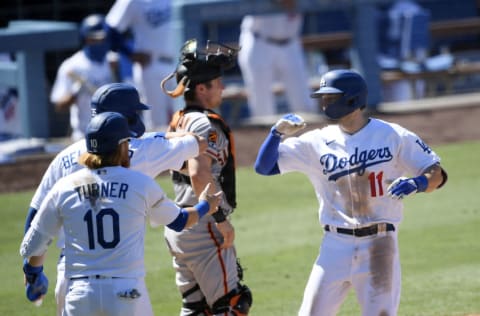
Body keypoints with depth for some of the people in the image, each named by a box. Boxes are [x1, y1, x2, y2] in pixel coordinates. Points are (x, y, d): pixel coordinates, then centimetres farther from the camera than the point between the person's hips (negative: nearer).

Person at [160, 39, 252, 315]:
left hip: (179, 225, 9)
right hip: (204, 228, -9)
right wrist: (221, 218, -23)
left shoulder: (179, 121, 13)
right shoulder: (205, 123, -15)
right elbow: (199, 174, -28)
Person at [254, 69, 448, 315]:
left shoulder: (394, 136, -1)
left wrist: (418, 183, -22)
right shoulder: (317, 142, 5)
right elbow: (264, 166, 5)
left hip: (379, 246, -2)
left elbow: (437, 174, 0)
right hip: (336, 246, 2)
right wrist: (278, 133, -12)